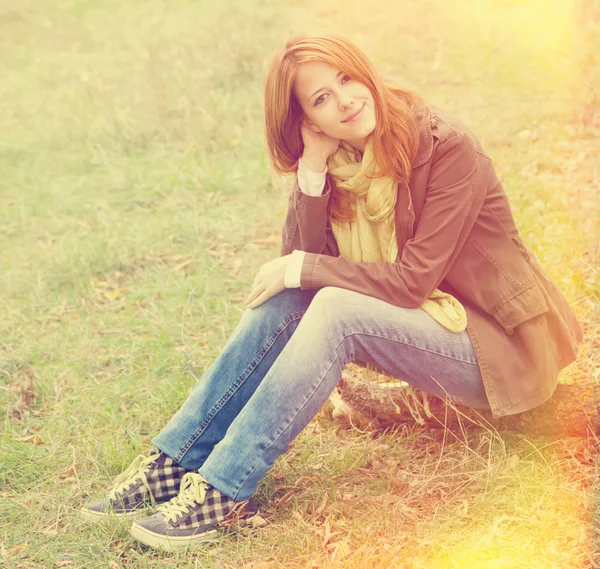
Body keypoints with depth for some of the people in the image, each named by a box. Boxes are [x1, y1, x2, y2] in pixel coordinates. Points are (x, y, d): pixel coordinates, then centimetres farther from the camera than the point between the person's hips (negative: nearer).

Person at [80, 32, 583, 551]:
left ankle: (225, 491, -28)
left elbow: (414, 279, -22)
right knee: (285, 301, -14)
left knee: (336, 307, -29)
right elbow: (302, 261, -9)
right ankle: (174, 462, -13)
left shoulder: (447, 148, -19)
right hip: (422, 321, 7)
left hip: (496, 344, -6)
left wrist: (304, 269, -19)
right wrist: (311, 168, -18)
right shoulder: (339, 161, 0)